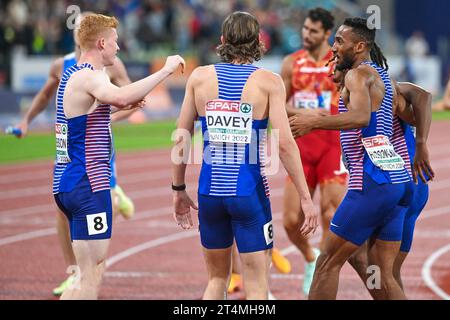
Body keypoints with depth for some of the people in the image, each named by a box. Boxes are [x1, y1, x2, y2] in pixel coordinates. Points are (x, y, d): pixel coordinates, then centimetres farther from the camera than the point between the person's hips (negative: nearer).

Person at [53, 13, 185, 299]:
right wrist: (166, 70, -31)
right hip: (88, 184, -10)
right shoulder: (88, 77, -14)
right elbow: (121, 96, -36)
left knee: (90, 271, 17)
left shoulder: (72, 74, 16)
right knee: (91, 277, -10)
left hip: (66, 183, 10)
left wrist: (121, 105, 23)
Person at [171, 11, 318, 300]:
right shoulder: (268, 82, -5)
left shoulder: (200, 77, 4)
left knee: (217, 278, 19)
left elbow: (181, 139, 7)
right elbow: (284, 144, -11)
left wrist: (179, 189, 18)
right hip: (249, 191, -3)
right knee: (257, 287, 1)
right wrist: (305, 198, -7)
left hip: (210, 191, 3)